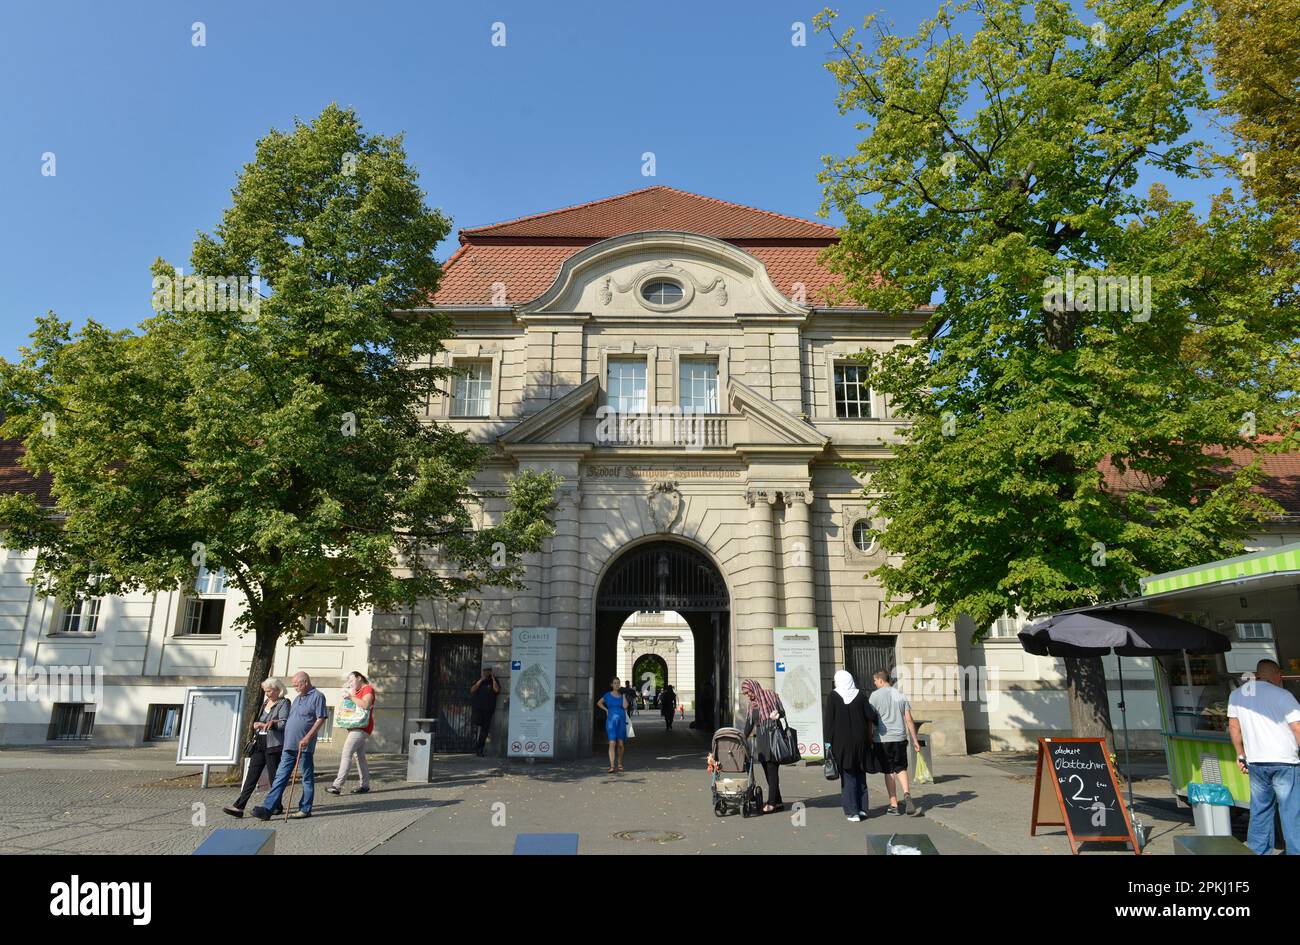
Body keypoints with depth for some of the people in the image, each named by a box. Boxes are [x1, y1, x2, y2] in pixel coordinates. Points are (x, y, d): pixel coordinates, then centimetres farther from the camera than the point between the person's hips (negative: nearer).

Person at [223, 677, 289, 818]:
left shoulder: (283, 703, -6)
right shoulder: (265, 703, 18)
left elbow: (283, 723, -16)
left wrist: (263, 724, -14)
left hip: (273, 745, -7)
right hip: (259, 744, 7)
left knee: (274, 777, 0)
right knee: (252, 775, 1)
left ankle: (277, 807, 11)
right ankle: (239, 806, -2)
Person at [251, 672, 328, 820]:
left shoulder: (317, 696, -6)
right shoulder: (298, 698, 21)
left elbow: (321, 719, -14)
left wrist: (307, 737, -19)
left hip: (304, 746, -8)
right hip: (289, 746, 8)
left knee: (307, 778, 2)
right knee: (280, 777, 4)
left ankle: (305, 809, 9)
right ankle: (267, 809, 2)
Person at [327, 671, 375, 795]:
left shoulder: (368, 689, -8)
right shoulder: (357, 691, 21)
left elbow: (365, 705, -25)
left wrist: (351, 696, -22)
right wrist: (346, 695, 11)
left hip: (362, 727, -10)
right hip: (355, 727, 10)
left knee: (346, 754, -15)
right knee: (360, 757, 10)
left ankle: (337, 785, -19)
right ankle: (365, 785, 14)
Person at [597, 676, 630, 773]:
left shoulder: (622, 695, 4)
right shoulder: (608, 695, 1)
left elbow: (625, 706, -12)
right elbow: (599, 703, 17)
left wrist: (624, 694, -9)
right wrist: (606, 710, 4)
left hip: (621, 721, 2)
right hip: (611, 721, -2)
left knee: (621, 744, 8)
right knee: (612, 743, -13)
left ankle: (619, 763, 30)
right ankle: (612, 766, -15)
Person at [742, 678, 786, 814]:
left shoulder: (770, 696, -3)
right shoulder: (752, 704, 15)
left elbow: (782, 712, -1)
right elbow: (748, 724, 19)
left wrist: (776, 714, -22)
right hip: (760, 740, 6)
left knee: (772, 771, -6)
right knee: (767, 772, 5)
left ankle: (772, 803, -3)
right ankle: (778, 802, 10)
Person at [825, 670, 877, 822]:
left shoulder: (833, 697, -6)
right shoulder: (860, 695, -1)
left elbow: (829, 720, -8)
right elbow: (871, 716, -6)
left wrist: (828, 742, -4)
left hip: (841, 741, -2)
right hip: (860, 740, 2)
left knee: (848, 776, 5)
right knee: (860, 774, 17)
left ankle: (852, 812, 4)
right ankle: (862, 809, 18)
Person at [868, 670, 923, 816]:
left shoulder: (875, 695, -5)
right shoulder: (900, 695, 7)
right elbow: (909, 720, 6)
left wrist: (869, 740, 0)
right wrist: (915, 740, 10)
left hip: (883, 739, -3)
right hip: (900, 738, 3)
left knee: (889, 772, 6)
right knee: (900, 768, 15)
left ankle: (894, 805, 10)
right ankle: (907, 794, -9)